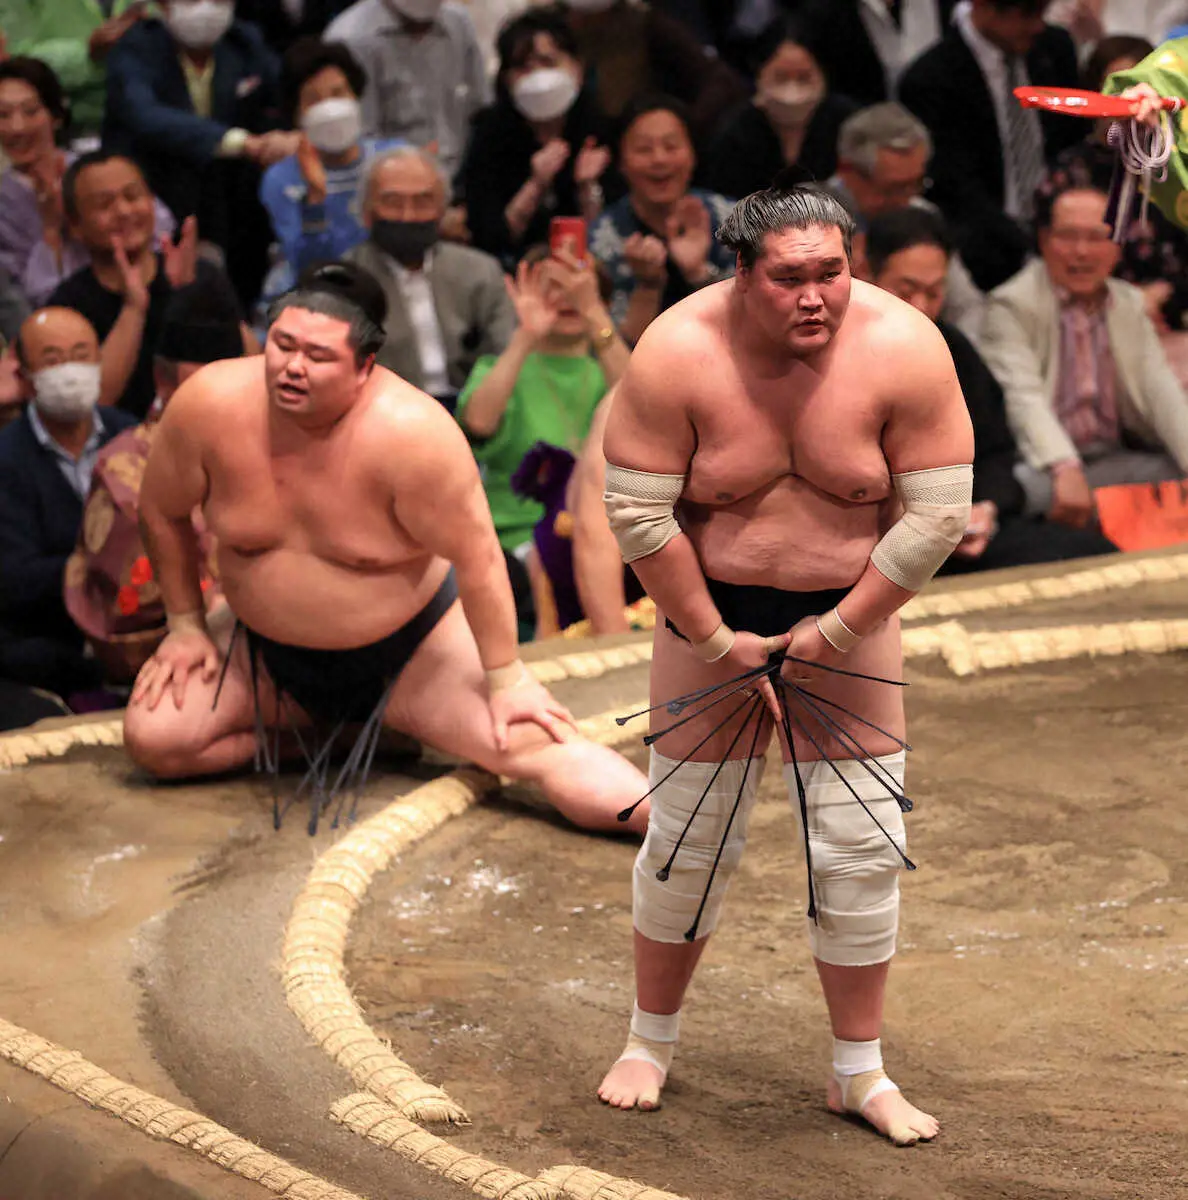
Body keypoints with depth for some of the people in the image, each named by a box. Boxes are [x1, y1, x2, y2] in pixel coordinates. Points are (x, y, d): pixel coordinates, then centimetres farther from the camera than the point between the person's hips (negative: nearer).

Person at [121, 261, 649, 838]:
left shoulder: (409, 431, -30)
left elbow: (475, 554, -21)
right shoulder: (211, 405, -20)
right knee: (152, 738, -11)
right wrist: (185, 626, 6)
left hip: (412, 650, -4)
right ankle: (317, 735, 9)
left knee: (538, 746, -22)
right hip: (270, 656, 4)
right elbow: (163, 510, -1)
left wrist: (506, 679, -15)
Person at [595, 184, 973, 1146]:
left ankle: (861, 1073, 17)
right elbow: (637, 512, -17)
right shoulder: (679, 354, -21)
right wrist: (716, 641, -13)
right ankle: (651, 1042, 27)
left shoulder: (905, 350, -19)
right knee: (687, 839, 7)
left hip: (851, 615, 1)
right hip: (711, 613, -1)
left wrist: (838, 632, -12)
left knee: (863, 848, 2)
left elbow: (938, 512, -15)